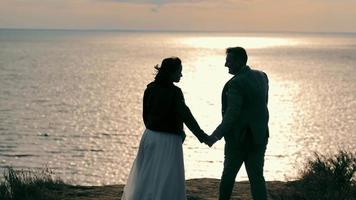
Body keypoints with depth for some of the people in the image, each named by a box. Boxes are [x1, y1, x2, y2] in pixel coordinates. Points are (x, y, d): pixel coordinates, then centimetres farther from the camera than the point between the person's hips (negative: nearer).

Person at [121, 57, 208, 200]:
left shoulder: (150, 89, 3)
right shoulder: (174, 92, -15)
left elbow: (146, 115, 10)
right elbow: (185, 116, -17)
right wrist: (201, 135, -13)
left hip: (150, 136, 7)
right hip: (168, 141, -7)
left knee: (146, 176, 15)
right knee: (167, 180, 1)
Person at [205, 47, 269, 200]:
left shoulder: (236, 83, -18)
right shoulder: (262, 76, 5)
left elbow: (232, 114, -23)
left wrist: (217, 135, -22)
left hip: (239, 138, -6)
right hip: (258, 137, 6)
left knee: (228, 174, 13)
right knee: (257, 177, 5)